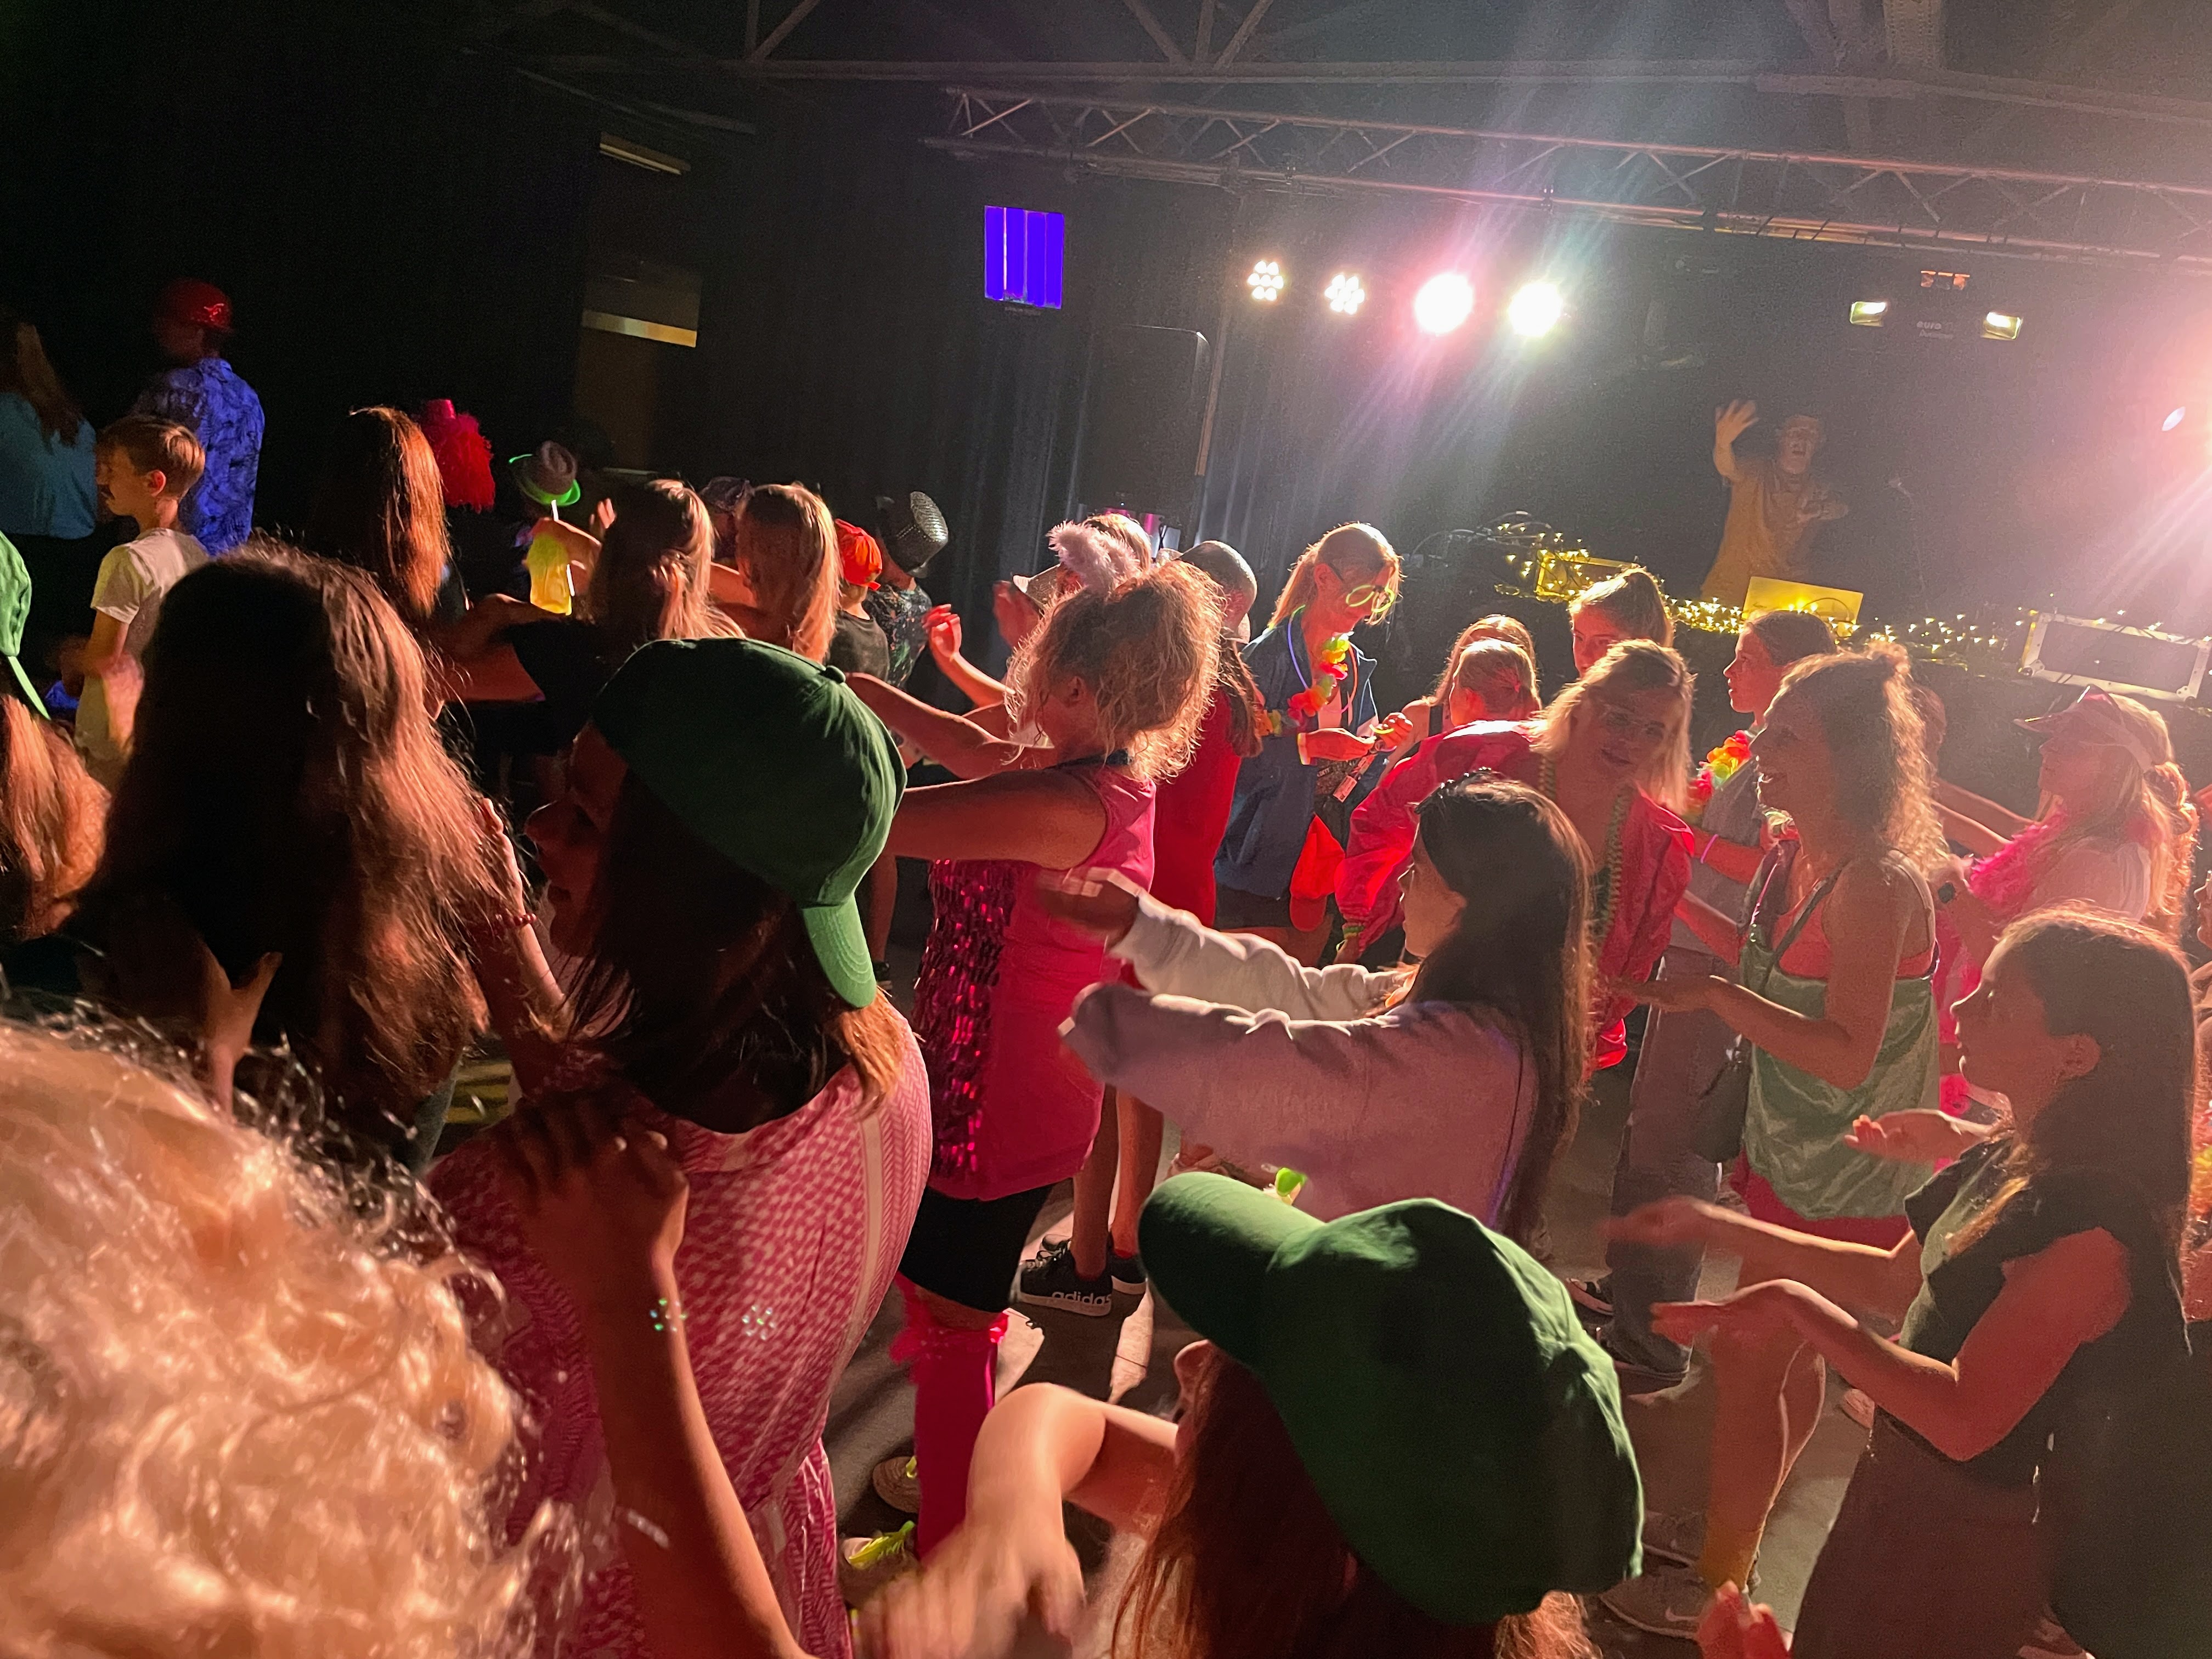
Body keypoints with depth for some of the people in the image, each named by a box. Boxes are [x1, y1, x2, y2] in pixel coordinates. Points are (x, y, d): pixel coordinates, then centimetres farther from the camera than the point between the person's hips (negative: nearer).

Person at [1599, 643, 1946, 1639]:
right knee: (1787, 1359, 21)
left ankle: (1713, 1589, 21)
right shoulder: (1801, 857, 1)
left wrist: (1711, 994, -33)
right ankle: (1730, 1542, 39)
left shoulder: (1878, 885, -26)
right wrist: (1682, 904, 10)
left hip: (1840, 1184, -8)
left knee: (1748, 1365, 3)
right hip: (1792, 1157, 8)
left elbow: (1848, 1053, -31)